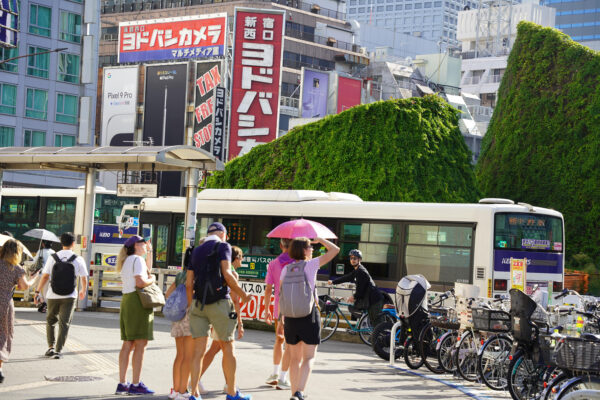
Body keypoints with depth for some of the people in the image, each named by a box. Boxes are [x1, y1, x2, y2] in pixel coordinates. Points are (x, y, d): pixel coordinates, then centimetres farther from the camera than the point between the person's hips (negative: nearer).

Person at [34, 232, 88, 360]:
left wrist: (37, 292, 0)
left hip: (53, 296, 1)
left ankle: (51, 347, 14)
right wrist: (83, 291, 23)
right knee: (64, 323, 3)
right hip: (69, 297, -1)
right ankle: (58, 350, -3)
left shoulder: (53, 258, -3)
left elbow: (45, 277, -6)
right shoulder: (78, 259, -3)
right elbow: (84, 278, 4)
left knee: (50, 321, 19)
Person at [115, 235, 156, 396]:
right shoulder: (137, 259, -8)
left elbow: (147, 270, 37)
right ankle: (136, 384, -12)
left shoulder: (126, 261, 21)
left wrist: (149, 252, 31)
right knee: (141, 343, -9)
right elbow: (140, 282, -21)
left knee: (128, 344, 9)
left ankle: (122, 383, 8)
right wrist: (152, 280, -3)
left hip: (126, 302, 10)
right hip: (138, 301, -10)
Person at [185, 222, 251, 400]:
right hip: (219, 301, -5)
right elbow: (227, 274, -12)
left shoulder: (196, 251, 16)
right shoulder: (223, 246, 0)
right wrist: (242, 295, -2)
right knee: (227, 348, 7)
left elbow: (189, 283, 11)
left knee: (199, 350, 2)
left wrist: (192, 306, 16)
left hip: (199, 303, 5)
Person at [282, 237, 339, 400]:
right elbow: (335, 249, -2)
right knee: (309, 357, -2)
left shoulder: (286, 269, 5)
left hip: (290, 315, 4)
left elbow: (281, 296, 3)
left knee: (295, 358, 14)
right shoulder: (312, 264, -6)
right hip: (309, 315, -4)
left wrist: (281, 319, 10)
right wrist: (320, 239, 12)